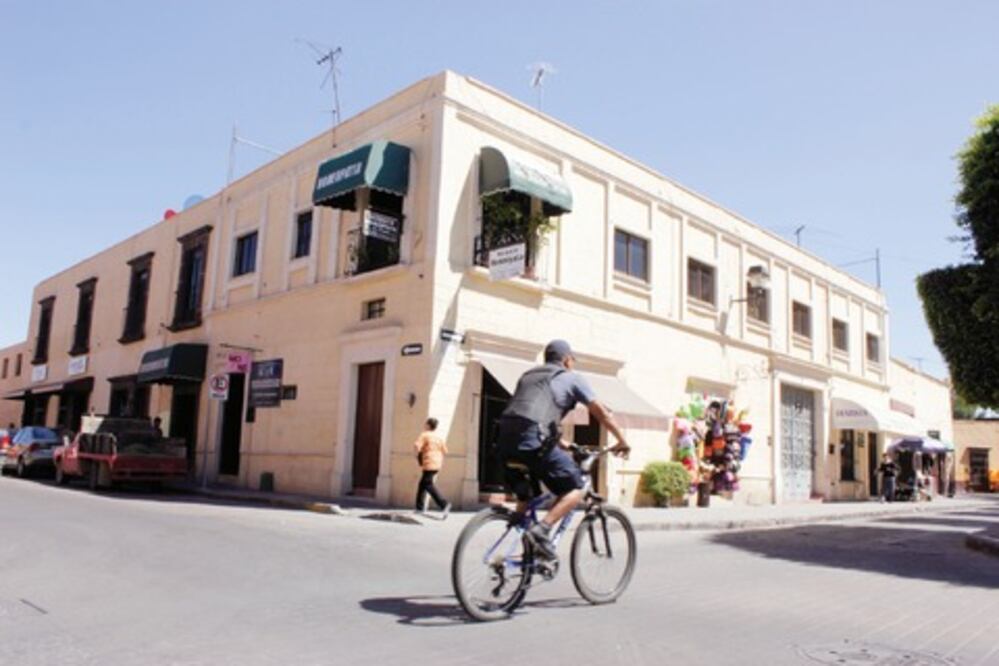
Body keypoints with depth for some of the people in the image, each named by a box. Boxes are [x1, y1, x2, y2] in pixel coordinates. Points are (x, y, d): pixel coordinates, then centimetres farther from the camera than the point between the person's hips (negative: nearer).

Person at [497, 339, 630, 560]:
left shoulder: (528, 375, 32)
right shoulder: (571, 377, 14)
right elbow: (600, 412, 13)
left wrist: (561, 443, 44)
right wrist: (622, 441, 24)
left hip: (506, 439, 7)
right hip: (533, 440, -7)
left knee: (524, 497, 24)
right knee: (575, 488, 7)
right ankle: (542, 529, -10)